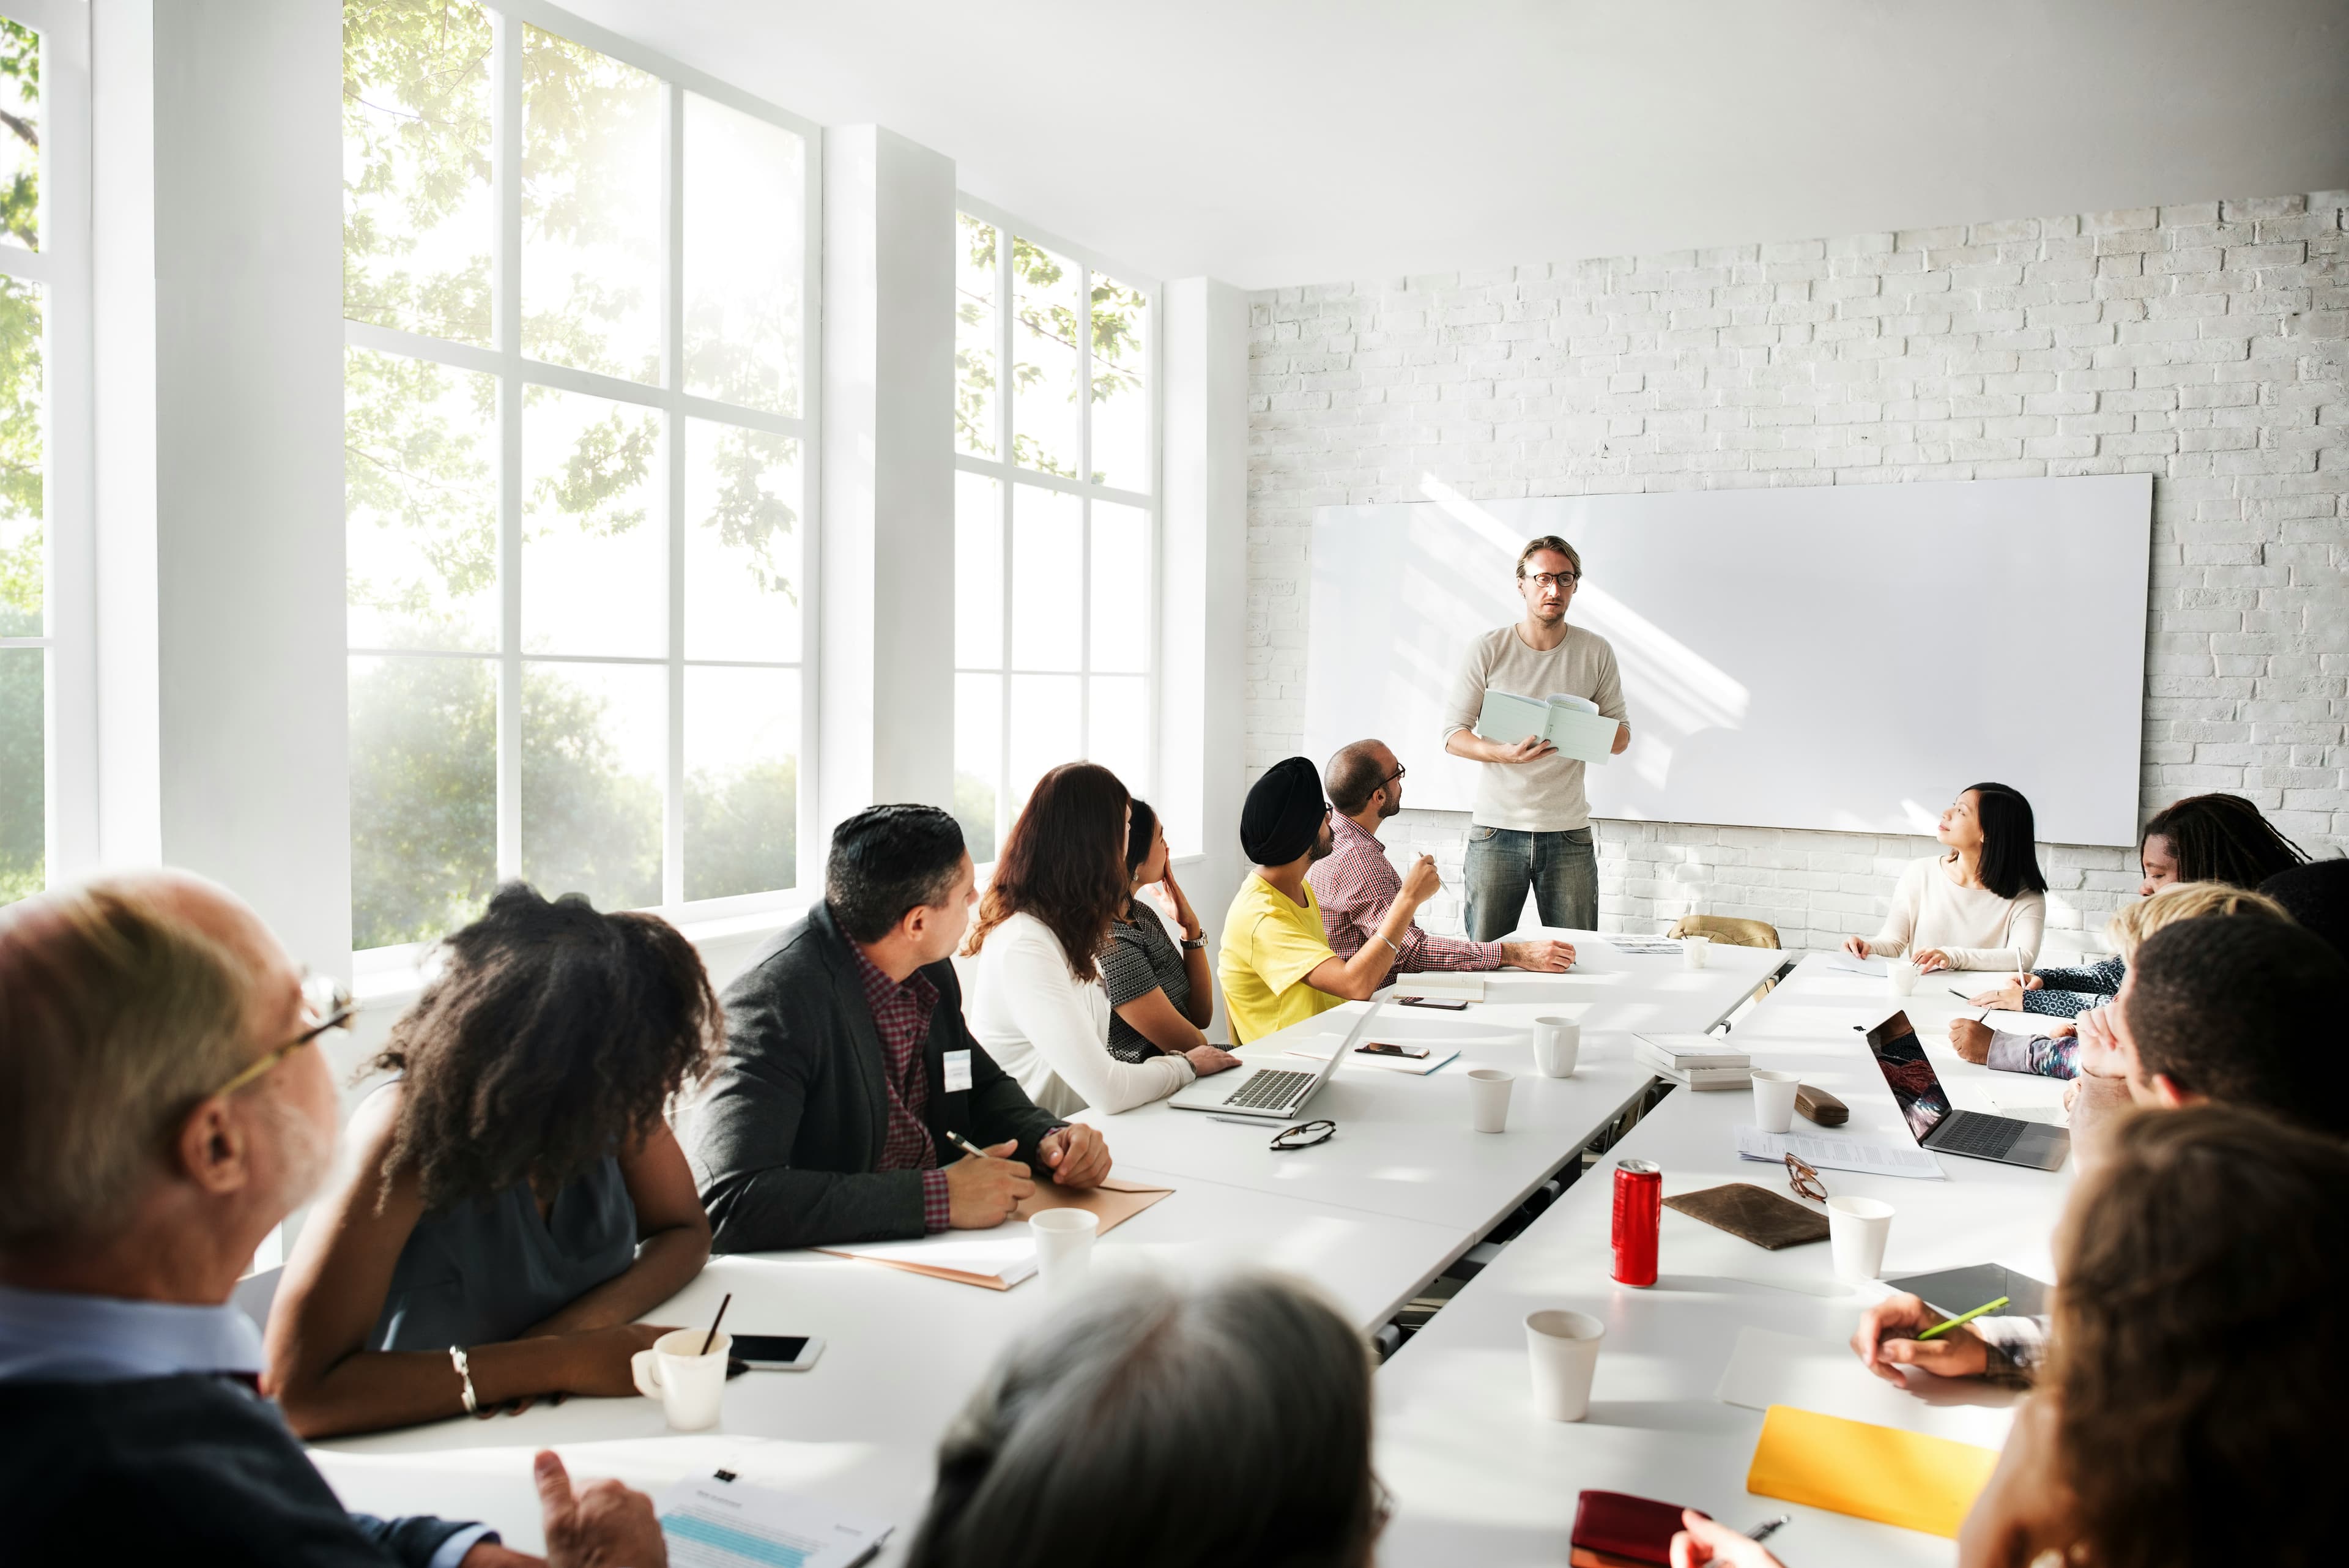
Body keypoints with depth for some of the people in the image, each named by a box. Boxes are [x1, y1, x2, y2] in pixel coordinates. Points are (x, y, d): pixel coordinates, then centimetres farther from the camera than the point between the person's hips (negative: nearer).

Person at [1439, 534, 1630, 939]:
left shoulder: (1597, 652, 5)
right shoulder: (1487, 650, -1)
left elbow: (1621, 733, 10)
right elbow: (1453, 734, -1)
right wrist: (1503, 753, -21)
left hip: (1569, 833, 2)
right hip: (1496, 829, -1)